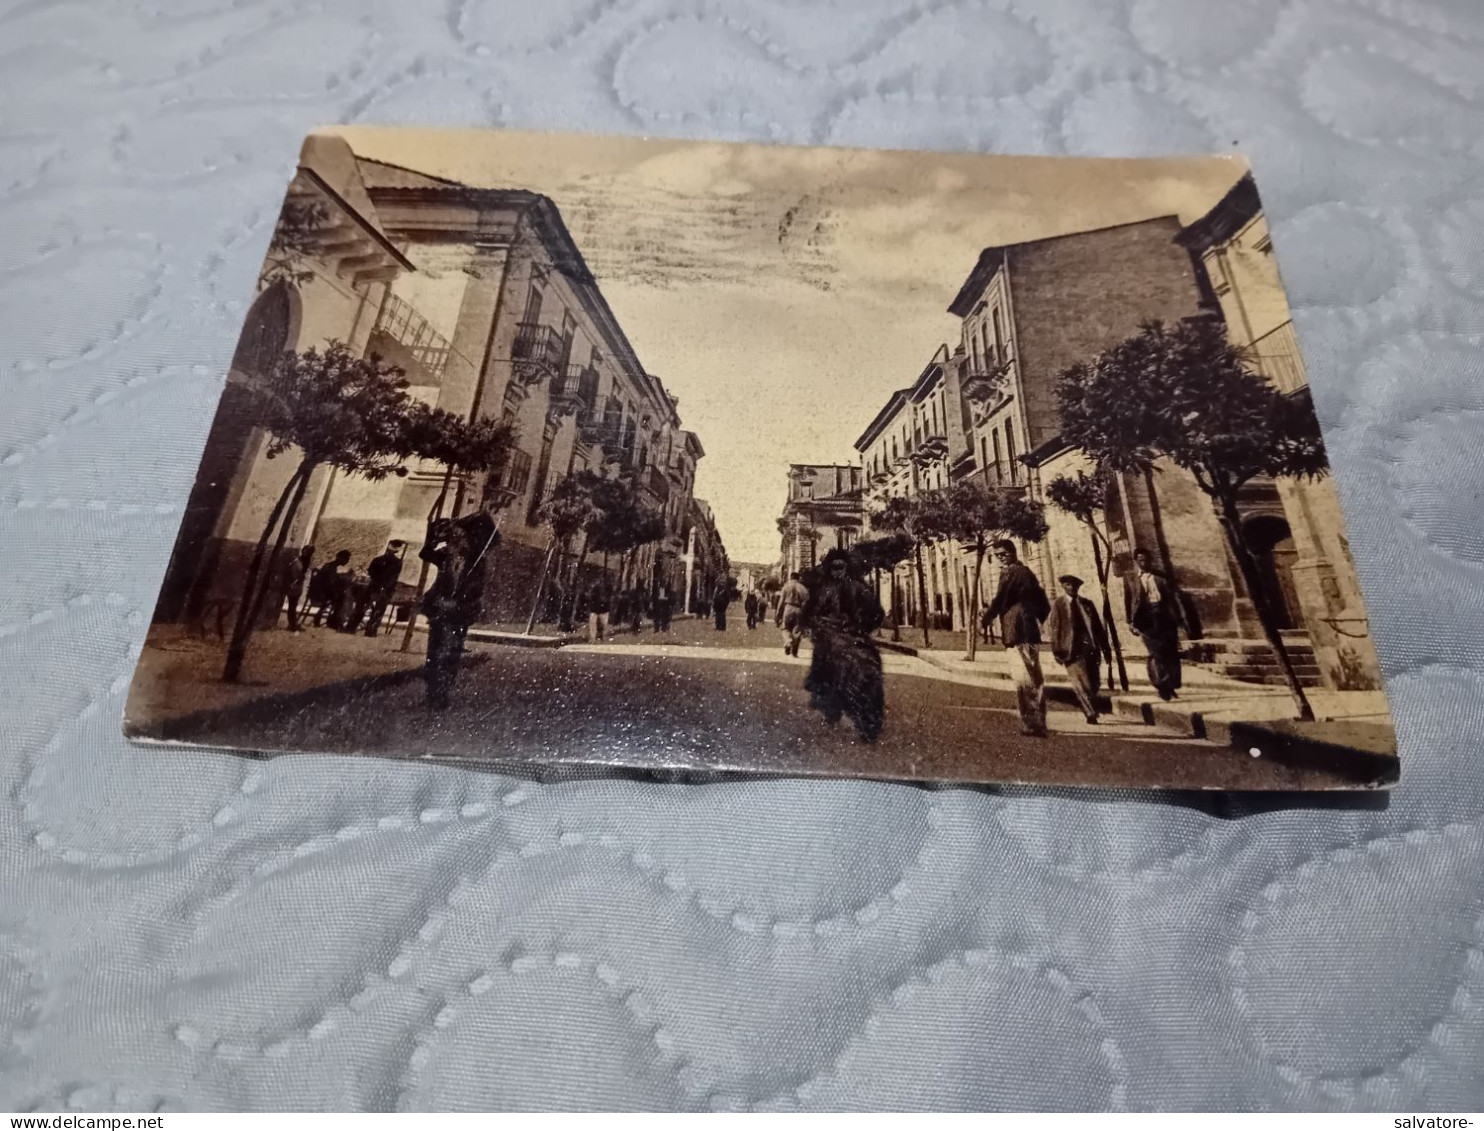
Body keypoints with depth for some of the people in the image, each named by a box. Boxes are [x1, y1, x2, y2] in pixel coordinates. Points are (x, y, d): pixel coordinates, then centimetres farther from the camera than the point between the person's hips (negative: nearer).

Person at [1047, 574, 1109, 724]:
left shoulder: (1087, 603, 14)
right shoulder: (1057, 605, 1)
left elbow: (1097, 626, 16)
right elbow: (1054, 628, -2)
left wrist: (1105, 647, 10)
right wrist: (1057, 651, -8)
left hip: (1091, 648, 4)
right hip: (1072, 650, -4)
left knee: (1093, 685, 7)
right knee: (1081, 684, -12)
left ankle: (1092, 713, 21)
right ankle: (1090, 714, -10)